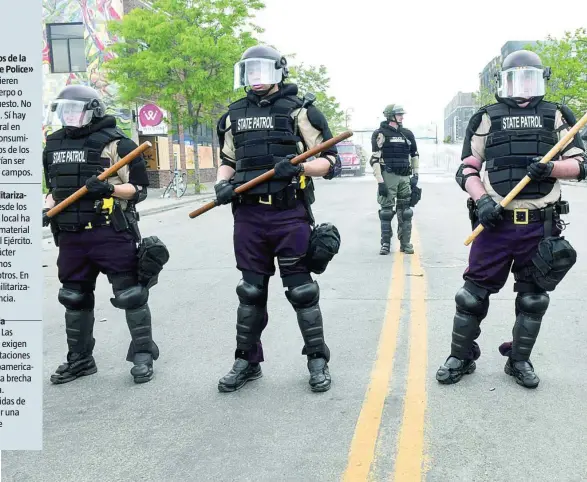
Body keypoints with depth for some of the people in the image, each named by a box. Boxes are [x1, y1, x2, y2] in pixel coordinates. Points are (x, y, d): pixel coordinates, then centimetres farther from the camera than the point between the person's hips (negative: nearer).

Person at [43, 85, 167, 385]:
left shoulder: (115, 143, -6)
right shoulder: (53, 146, 13)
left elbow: (140, 188, -6)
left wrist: (109, 189, -22)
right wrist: (46, 210, 7)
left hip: (111, 233, -6)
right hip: (70, 236, 6)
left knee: (130, 295, 0)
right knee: (75, 298, 14)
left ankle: (143, 355, 14)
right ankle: (79, 359, 29)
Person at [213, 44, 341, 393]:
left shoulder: (299, 110, -1)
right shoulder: (235, 115, 14)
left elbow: (329, 161, -3)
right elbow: (228, 161, 23)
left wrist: (297, 166, -20)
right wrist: (223, 184, 2)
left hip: (289, 213, -4)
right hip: (248, 215, 4)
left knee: (301, 289, 2)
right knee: (251, 291, 12)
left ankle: (318, 360, 17)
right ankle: (248, 361, 24)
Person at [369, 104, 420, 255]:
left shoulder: (407, 134, 13)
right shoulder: (380, 134, -3)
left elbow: (415, 154, 21)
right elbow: (375, 159, -8)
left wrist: (415, 175, 12)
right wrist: (380, 181, -14)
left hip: (405, 176, 5)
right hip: (388, 176, -5)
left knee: (405, 211, 5)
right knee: (386, 211, -2)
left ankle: (405, 244, 12)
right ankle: (385, 244, 6)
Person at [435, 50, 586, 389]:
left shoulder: (556, 117, 8)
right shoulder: (487, 118, 6)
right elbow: (467, 169, 5)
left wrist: (549, 168, -13)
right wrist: (482, 201, -13)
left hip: (540, 225, 1)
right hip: (496, 221, -1)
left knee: (533, 298, 10)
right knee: (474, 293, 2)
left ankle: (519, 361, 26)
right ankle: (461, 357, 18)